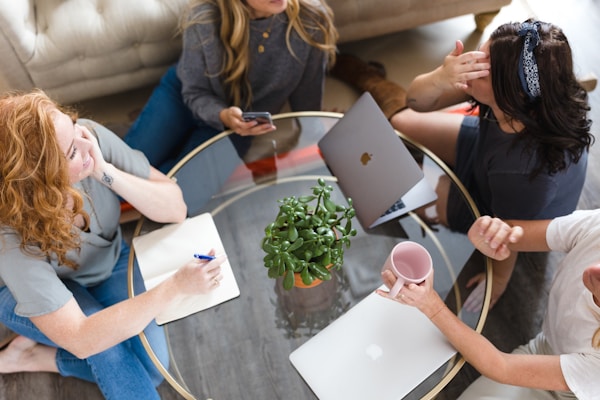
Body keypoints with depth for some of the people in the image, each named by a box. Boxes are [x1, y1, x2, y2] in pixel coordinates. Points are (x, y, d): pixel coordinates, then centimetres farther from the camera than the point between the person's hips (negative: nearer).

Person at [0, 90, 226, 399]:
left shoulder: (93, 136, -31)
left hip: (109, 261, 4)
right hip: (28, 292, -4)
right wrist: (176, 286, -42)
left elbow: (175, 209, -25)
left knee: (151, 366, -11)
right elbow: (81, 339, -37)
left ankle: (30, 358, 5)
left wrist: (105, 172, -40)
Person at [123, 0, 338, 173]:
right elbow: (195, 93, -16)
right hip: (182, 93, 0)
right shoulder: (204, 19, -29)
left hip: (244, 121, 1)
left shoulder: (312, 20, -27)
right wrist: (223, 116, -39)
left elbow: (307, 100, -13)